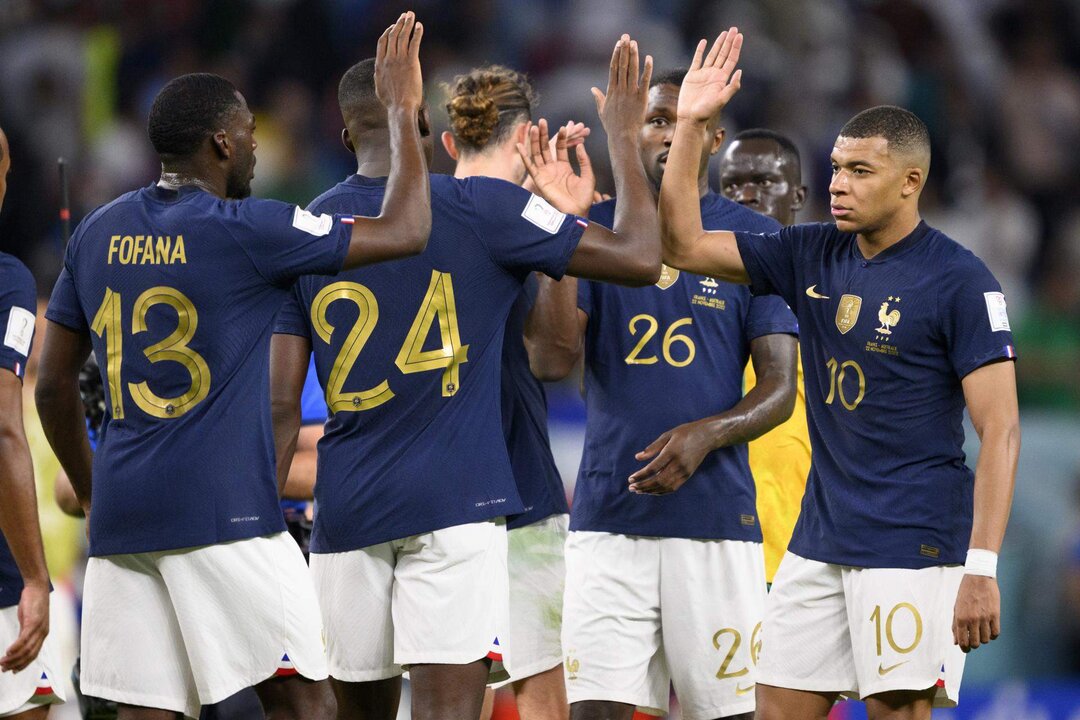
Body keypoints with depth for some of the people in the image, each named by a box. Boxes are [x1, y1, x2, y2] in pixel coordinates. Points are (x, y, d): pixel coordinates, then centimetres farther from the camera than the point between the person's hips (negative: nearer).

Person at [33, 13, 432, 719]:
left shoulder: (98, 232, 12)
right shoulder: (242, 230, -7)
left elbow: (54, 384, 17)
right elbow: (404, 232, -2)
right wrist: (404, 114, 9)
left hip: (122, 516, 6)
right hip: (222, 513, -6)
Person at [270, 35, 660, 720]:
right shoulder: (482, 206, -3)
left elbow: (281, 403, 5)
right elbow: (640, 258, -1)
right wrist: (622, 139, 11)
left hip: (345, 508, 4)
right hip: (454, 504, -4)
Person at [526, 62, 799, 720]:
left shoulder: (754, 239, 5)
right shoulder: (597, 228, 9)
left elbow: (780, 388, 2)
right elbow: (556, 359, -1)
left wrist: (707, 434, -17)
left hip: (716, 514, -1)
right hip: (609, 512, 1)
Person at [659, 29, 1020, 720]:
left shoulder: (960, 281, -9)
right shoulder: (812, 256, 10)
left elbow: (1000, 431, -12)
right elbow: (682, 244, 10)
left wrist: (982, 569, -18)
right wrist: (691, 124, 1)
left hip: (914, 546, -7)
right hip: (819, 542, 7)